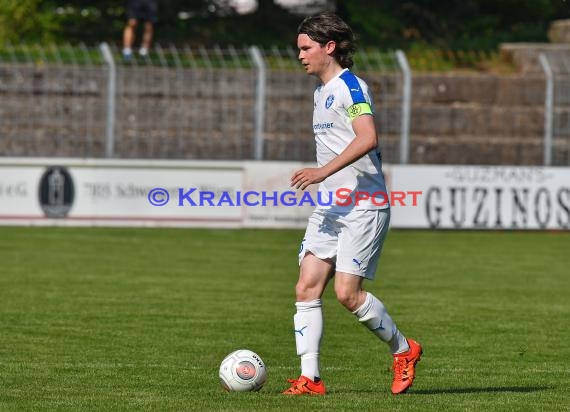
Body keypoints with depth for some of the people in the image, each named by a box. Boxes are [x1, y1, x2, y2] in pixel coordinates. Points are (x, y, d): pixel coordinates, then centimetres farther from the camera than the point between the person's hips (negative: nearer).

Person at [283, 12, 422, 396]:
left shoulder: (350, 87, -11)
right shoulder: (322, 91, 18)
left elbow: (367, 138, -26)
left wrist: (324, 171, -31)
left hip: (363, 207, -9)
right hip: (329, 208, 9)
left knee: (347, 292, -13)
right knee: (306, 289, -3)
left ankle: (404, 350, 8)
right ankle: (309, 378, -3)